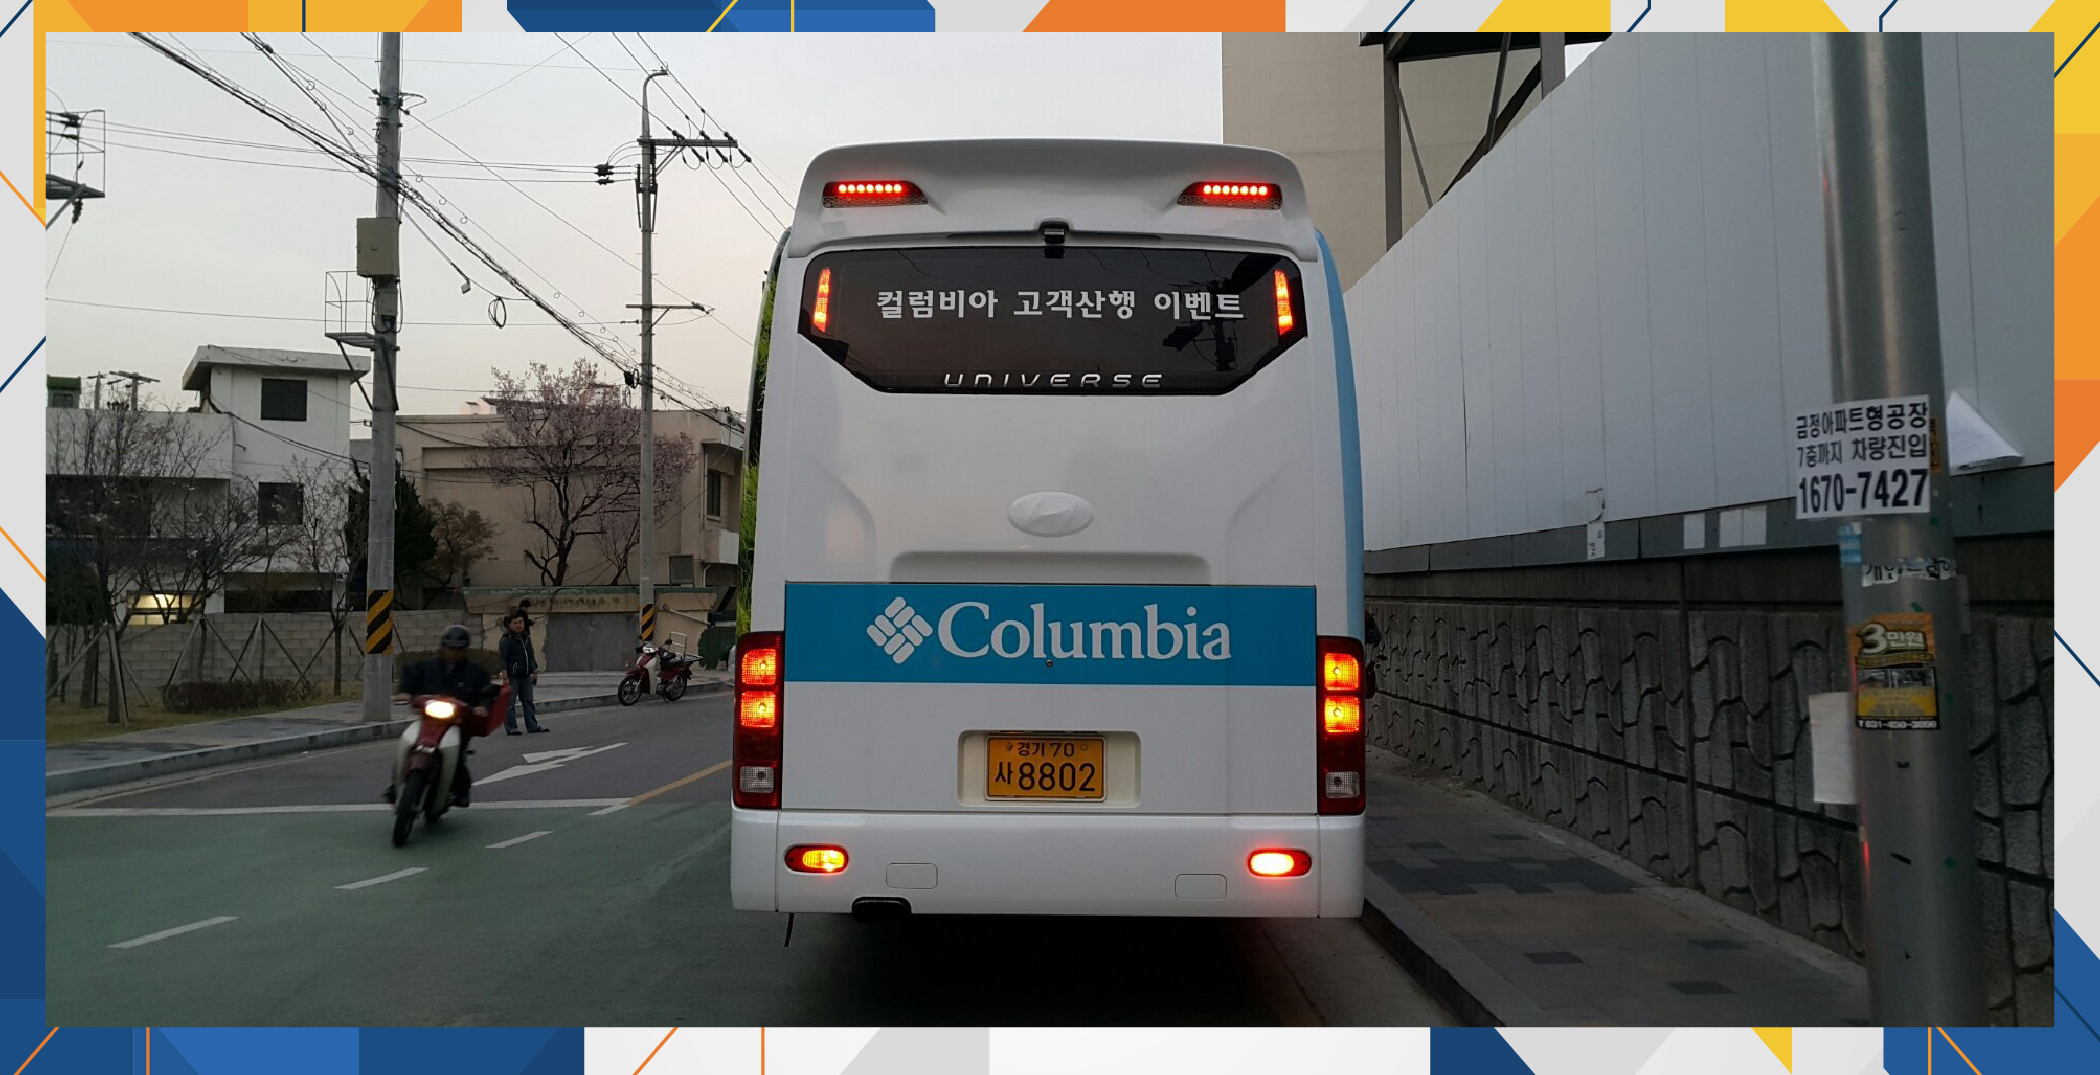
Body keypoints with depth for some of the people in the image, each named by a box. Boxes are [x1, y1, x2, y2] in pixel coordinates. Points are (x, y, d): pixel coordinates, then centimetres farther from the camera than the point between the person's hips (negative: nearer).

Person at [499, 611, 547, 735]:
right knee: (510, 702, -2)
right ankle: (511, 728, 1)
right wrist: (505, 677, -17)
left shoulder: (527, 638, 14)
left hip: (526, 676, 7)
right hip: (512, 677, -7)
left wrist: (535, 671, 17)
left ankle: (533, 726, 12)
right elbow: (503, 660, -12)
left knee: (528, 701, 8)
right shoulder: (506, 640, -8)